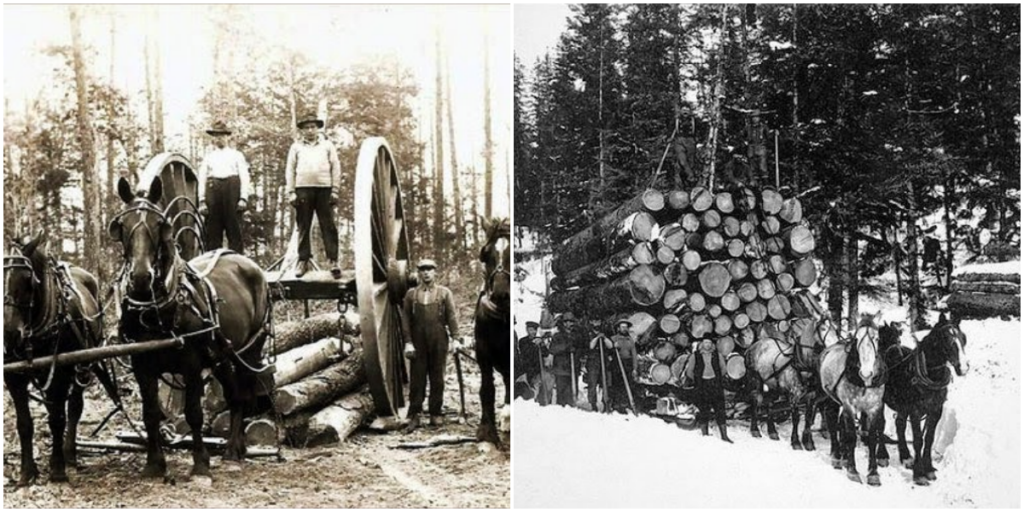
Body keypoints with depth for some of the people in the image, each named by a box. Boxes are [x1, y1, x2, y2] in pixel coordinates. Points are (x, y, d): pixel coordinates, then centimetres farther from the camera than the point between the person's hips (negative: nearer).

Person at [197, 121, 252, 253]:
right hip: (213, 188, 1)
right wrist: (202, 201, 1)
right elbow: (201, 180, 14)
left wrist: (243, 198, -6)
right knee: (212, 231, -2)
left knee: (234, 229, -5)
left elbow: (244, 177, 8)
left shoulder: (236, 155, 19)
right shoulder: (208, 157, 23)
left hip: (232, 188, -1)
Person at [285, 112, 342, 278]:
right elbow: (290, 170, 11)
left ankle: (333, 260, -6)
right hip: (303, 189, 1)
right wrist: (291, 192, 1)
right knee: (303, 227, 2)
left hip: (324, 189, -1)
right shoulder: (296, 147, 15)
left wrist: (335, 191, 0)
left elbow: (336, 168, 10)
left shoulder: (327, 145, 15)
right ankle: (303, 260, 8)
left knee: (328, 226, -5)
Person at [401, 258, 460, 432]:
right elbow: (406, 319, 5)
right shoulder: (411, 294, 7)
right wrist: (408, 342, -2)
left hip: (439, 341, 0)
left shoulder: (444, 293, 5)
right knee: (417, 378, 1)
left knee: (437, 378, 5)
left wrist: (455, 338, -5)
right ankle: (414, 416, 5)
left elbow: (452, 317, 2)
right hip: (418, 342, 0)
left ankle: (436, 414, 13)